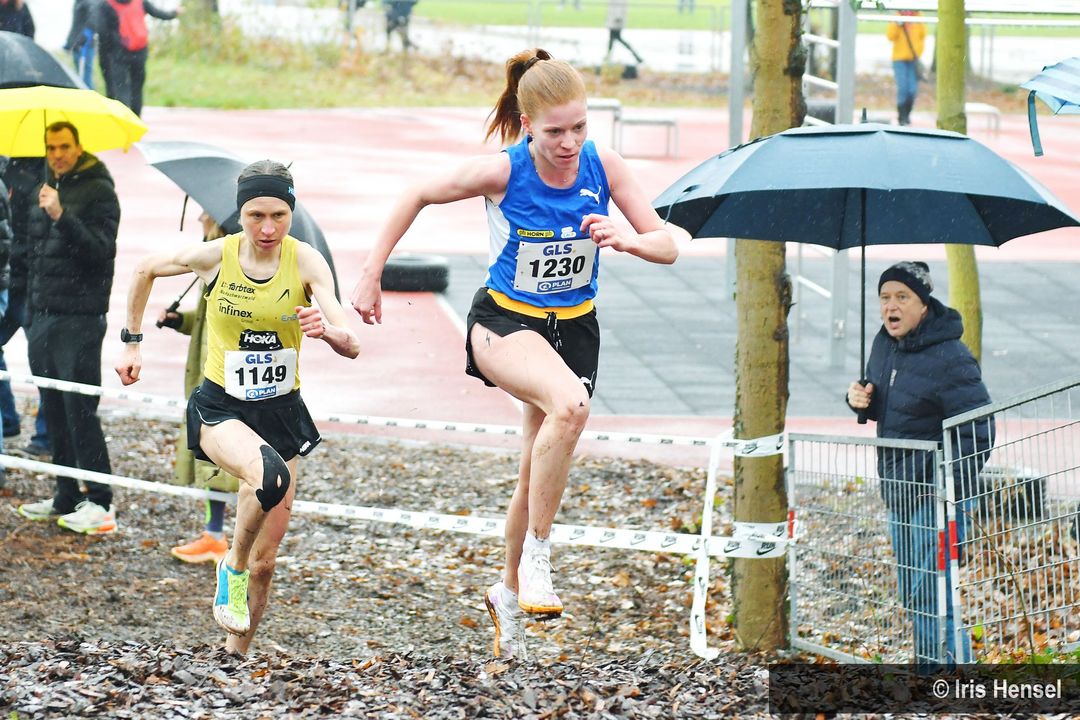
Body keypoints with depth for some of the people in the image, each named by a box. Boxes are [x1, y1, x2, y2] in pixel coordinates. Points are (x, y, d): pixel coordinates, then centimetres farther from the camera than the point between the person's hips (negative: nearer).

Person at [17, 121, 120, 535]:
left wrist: (62, 215, -28)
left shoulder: (98, 191, -6)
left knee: (80, 410, -10)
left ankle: (100, 501, -9)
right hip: (44, 316, 8)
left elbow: (102, 248, -18)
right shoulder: (48, 190, 18)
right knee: (55, 412, 9)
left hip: (79, 318, -8)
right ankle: (66, 498, 14)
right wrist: (31, 312, 21)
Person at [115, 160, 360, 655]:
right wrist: (131, 343, 12)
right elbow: (145, 270, 9)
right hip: (220, 409, -2)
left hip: (280, 411, 2)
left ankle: (235, 654, 24)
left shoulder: (305, 262, -11)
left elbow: (351, 347, -18)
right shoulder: (215, 256, -11)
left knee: (264, 563, 5)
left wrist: (327, 330, -40)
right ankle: (233, 564, -11)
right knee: (270, 476, -36)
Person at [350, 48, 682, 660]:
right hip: (505, 322, -4)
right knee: (571, 404, -36)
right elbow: (417, 197, -4)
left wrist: (629, 239, -33)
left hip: (574, 327, 4)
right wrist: (371, 276, -3)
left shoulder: (604, 165, -13)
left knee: (541, 475, 12)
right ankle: (536, 556, -23)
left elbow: (668, 245, -11)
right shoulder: (501, 173, -20)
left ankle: (510, 592, 38)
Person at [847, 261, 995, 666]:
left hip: (938, 496, -9)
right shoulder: (884, 345, 6)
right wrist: (861, 400, 0)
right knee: (912, 596, 16)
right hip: (899, 494, 9)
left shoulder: (949, 359, -19)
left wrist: (949, 487, -24)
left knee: (929, 596, -11)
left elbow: (979, 431, -18)